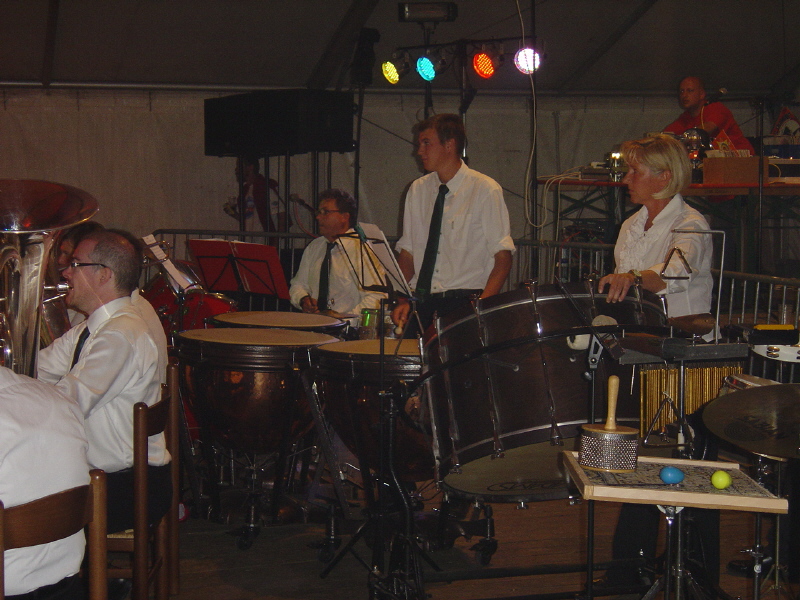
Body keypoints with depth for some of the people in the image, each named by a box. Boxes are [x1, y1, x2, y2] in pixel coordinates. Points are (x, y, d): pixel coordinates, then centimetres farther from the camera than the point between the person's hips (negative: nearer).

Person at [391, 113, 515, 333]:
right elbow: (407, 251, 12)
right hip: (422, 301, 4)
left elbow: (503, 257, -7)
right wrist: (402, 300, -3)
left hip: (466, 301, -4)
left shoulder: (485, 190, -4)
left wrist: (482, 305, -20)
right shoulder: (417, 190, 11)